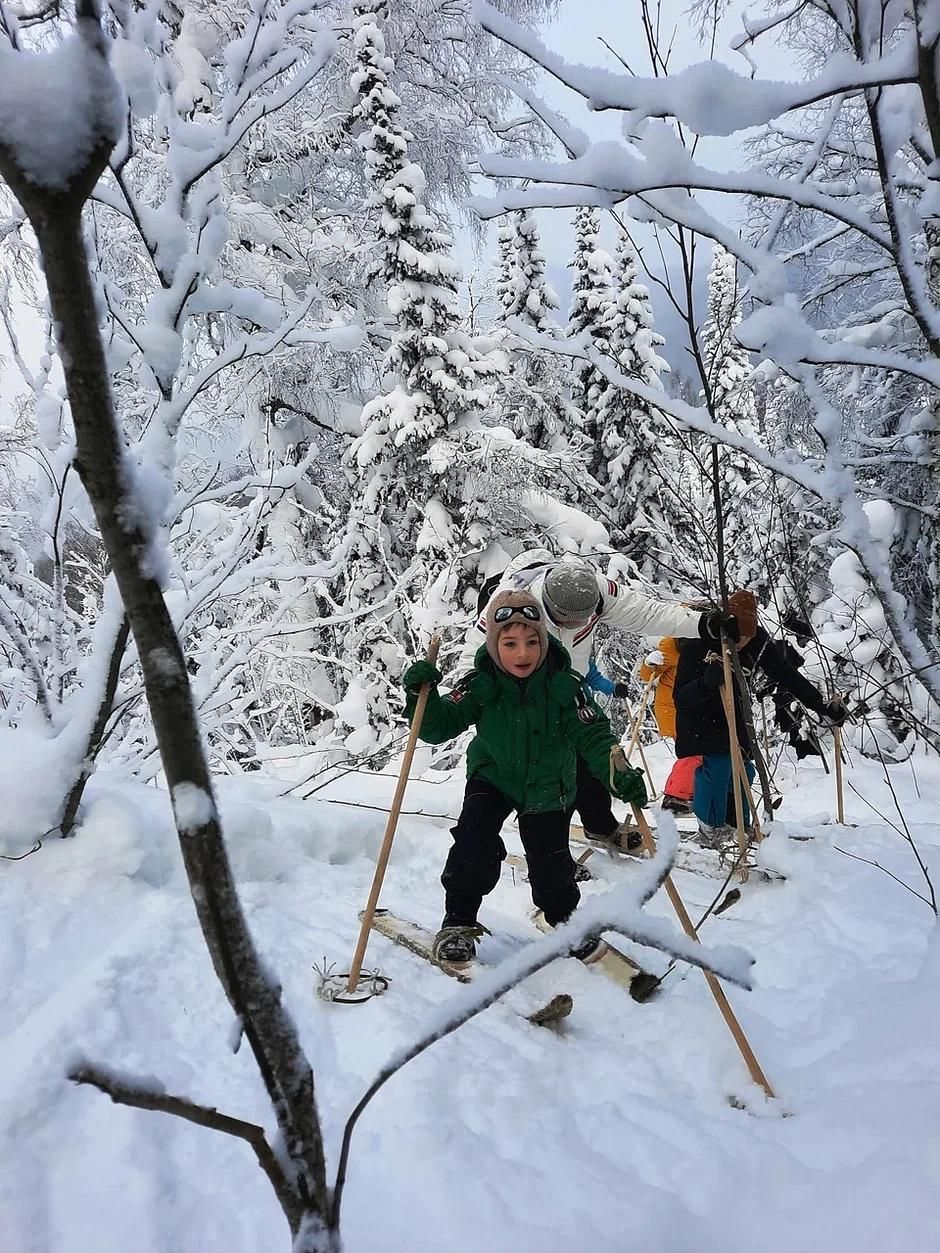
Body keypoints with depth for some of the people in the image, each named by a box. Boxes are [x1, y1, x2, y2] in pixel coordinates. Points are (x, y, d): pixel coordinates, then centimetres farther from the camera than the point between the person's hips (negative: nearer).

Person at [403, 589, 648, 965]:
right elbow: (440, 726, -19)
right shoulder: (481, 684, -21)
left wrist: (621, 775, -37)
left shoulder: (563, 684, -23)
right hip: (492, 777, 0)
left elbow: (592, 734, -22)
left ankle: (566, 919, 32)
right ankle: (457, 922, 4)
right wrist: (422, 694, -38)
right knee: (474, 845, -18)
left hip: (547, 786, 0)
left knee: (550, 861, 2)